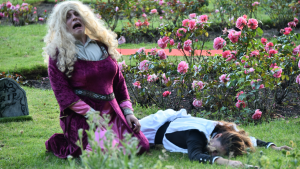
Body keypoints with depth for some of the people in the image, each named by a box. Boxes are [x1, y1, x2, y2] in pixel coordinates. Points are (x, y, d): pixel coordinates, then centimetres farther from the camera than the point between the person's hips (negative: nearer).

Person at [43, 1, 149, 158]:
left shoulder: (102, 45, 12)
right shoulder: (58, 54, -4)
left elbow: (119, 82, 16)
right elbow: (62, 92, -11)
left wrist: (128, 112, 6)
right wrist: (91, 114, -19)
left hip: (111, 112, 6)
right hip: (80, 116, -6)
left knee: (141, 145, -8)